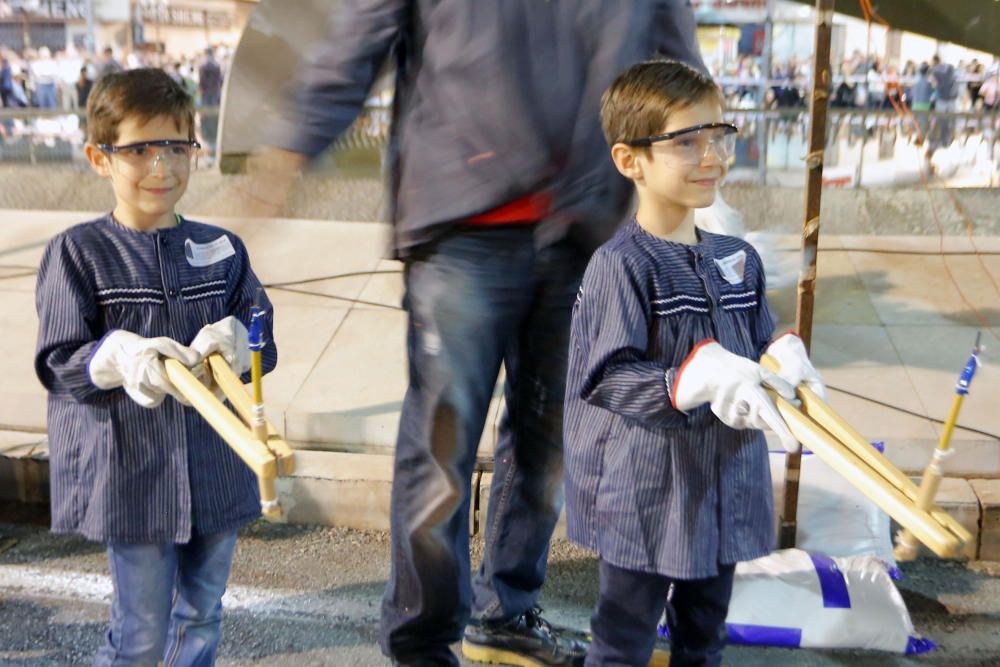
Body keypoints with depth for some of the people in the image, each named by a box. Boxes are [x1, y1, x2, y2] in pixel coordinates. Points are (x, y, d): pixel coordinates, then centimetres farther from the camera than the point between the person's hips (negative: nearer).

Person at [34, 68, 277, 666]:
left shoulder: (223, 250, 4)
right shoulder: (78, 253, -6)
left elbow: (264, 340, 3)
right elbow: (58, 363, -8)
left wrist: (232, 341, -20)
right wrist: (121, 357, -27)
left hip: (215, 471, 4)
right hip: (130, 476, -4)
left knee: (201, 617, 19)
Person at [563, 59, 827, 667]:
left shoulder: (739, 258, 4)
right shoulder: (623, 265, -18)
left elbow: (761, 351, 11)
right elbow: (603, 379, -22)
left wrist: (786, 362, -12)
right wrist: (697, 382, -33)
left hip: (726, 491, 7)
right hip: (645, 496, -6)